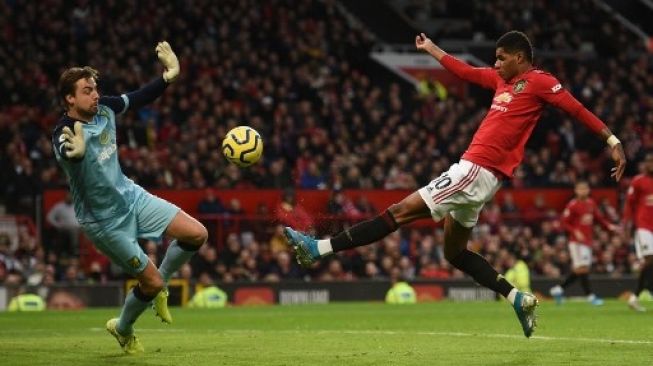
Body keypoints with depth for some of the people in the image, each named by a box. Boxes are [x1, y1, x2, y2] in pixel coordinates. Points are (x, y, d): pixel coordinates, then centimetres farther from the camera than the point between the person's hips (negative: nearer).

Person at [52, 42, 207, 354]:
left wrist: (168, 77, -1)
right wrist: (75, 152, -74)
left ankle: (159, 287, 23)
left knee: (197, 234, -2)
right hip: (105, 220, -7)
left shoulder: (104, 108, -6)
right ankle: (122, 329, 29)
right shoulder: (65, 134, -27)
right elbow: (65, 154, -51)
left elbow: (139, 98, 10)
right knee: (152, 282, -2)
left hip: (130, 196, 7)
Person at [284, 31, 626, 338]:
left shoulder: (539, 81, -5)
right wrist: (431, 48, 40)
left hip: (477, 172, -10)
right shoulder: (502, 79, 19)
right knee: (454, 253, 16)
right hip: (475, 170, 10)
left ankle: (320, 248, -12)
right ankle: (517, 298, 14)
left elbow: (577, 109, -8)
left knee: (401, 211, -10)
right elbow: (465, 71, 33)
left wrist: (612, 140, -14)